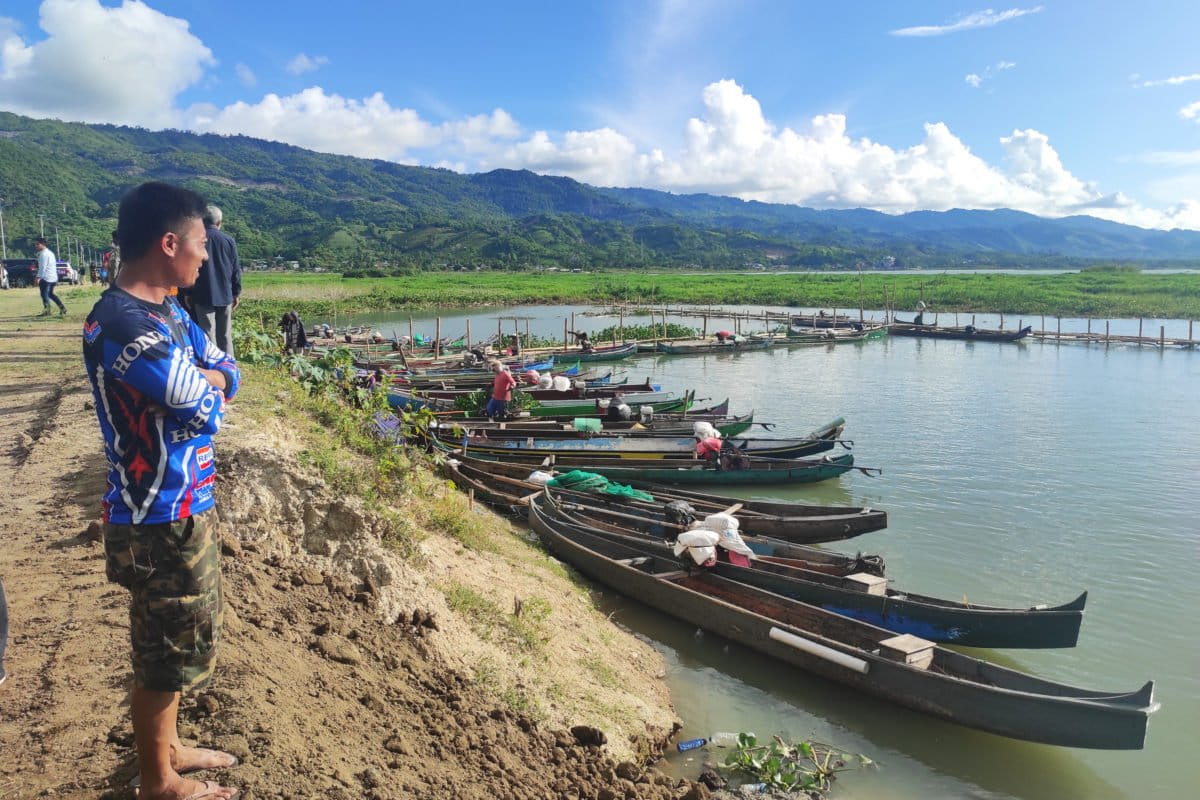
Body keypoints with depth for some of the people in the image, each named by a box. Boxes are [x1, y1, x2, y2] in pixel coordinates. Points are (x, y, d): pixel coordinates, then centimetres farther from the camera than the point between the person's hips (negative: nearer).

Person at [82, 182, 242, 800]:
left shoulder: (165, 311, 7)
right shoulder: (123, 326, -25)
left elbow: (227, 373, 7)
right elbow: (207, 408, -24)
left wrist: (197, 379, -13)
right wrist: (206, 384, -2)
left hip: (182, 508, 9)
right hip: (161, 521, -9)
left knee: (173, 644, 23)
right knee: (169, 653, 8)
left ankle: (166, 749, 42)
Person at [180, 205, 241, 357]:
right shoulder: (229, 240, 1)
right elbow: (236, 270, 4)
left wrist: (187, 293, 7)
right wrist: (237, 293, 13)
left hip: (203, 295, -2)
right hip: (225, 295, 2)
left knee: (207, 335, 1)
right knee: (225, 336, 9)